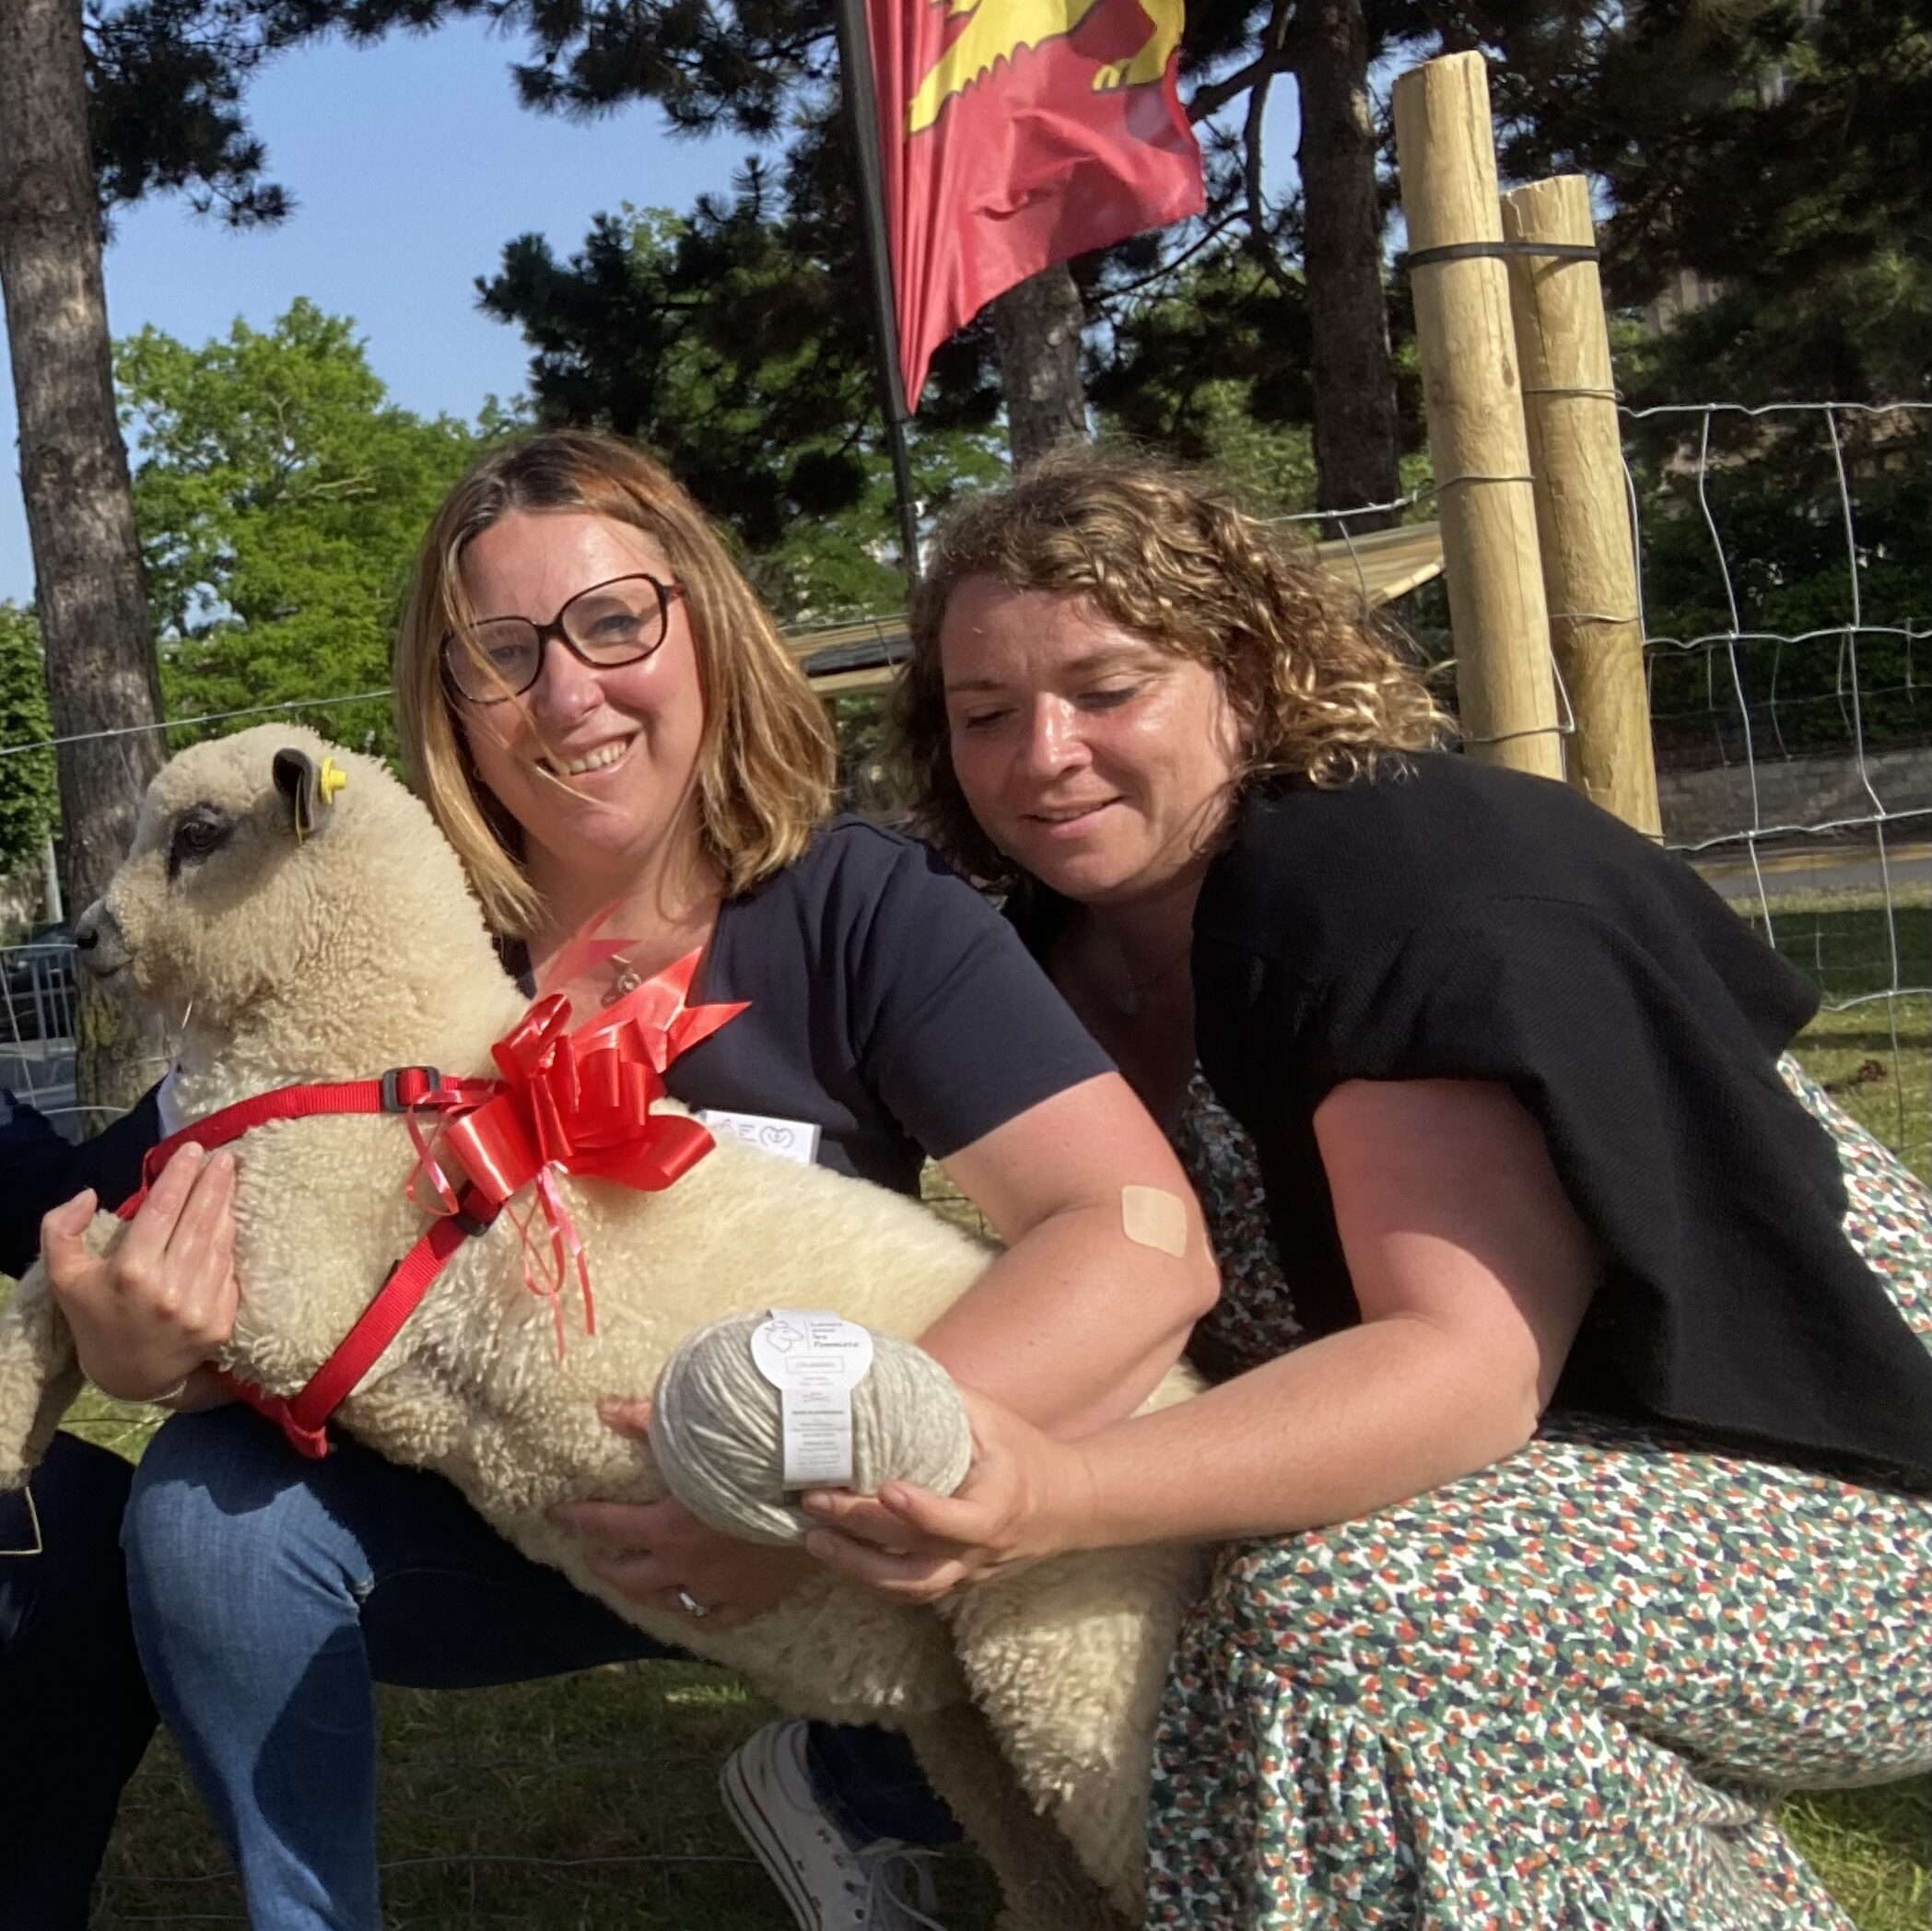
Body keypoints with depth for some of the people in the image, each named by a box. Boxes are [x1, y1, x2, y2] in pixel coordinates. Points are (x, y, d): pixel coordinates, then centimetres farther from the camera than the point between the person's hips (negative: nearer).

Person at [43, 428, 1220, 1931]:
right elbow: (245, 1282, -10)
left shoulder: (866, 909, -20)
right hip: (524, 1516, 1)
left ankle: (842, 1794, 6)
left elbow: (1144, 1244, -30)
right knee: (210, 1502, -22)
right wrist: (145, 1340, -36)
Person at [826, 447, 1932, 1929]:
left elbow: (1467, 1367, -34)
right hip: (1569, 1466, 8)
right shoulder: (1066, 946, 0)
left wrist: (1054, 1499, -46)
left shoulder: (1393, 879, -24)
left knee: (1332, 1615, -30)